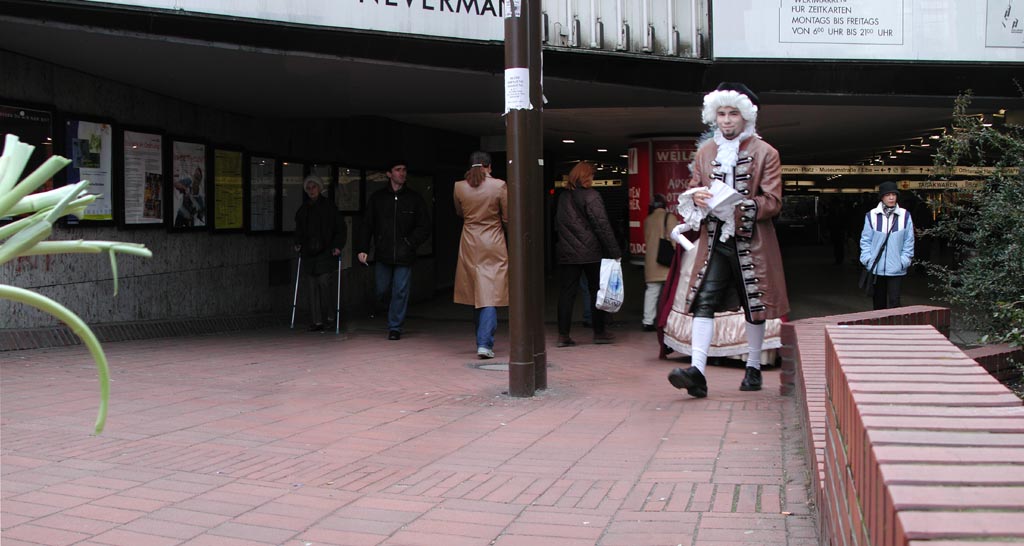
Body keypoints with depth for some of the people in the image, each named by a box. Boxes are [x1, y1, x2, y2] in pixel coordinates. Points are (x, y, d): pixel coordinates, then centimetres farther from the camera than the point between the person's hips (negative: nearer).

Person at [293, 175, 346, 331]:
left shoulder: (328, 206, 0)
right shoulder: (303, 209, 13)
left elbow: (341, 228, 0)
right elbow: (299, 229, 26)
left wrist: (338, 246, -10)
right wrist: (298, 244, 11)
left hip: (326, 252, -4)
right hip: (309, 253, 4)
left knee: (323, 282, -11)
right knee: (313, 285, 0)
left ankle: (325, 316, 6)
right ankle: (317, 321, 2)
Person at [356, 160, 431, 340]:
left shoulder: (414, 198, 5)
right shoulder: (377, 197, 6)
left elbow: (424, 227, 5)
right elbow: (367, 225, 6)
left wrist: (410, 242, -7)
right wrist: (363, 249, -3)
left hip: (404, 256, -1)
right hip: (383, 254, 1)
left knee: (400, 292, -3)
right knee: (382, 291, 6)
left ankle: (395, 327, 9)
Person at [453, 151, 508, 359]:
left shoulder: (459, 187, -3)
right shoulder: (499, 186, -10)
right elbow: (507, 218, -3)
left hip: (470, 246, 3)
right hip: (494, 246, -3)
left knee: (476, 295, 14)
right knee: (490, 295, -2)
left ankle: (482, 341, 24)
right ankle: (484, 343, -13)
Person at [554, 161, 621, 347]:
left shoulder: (563, 197, 11)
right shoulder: (591, 196, -10)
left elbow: (557, 224, 14)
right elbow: (602, 226, -13)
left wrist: (564, 242, 16)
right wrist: (615, 252, -11)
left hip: (566, 253, 5)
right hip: (590, 253, -5)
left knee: (566, 293, 4)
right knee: (596, 290, 8)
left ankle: (563, 335, 1)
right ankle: (599, 332, 14)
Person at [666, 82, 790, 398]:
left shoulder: (765, 153, -1)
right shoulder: (705, 152, 11)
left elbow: (773, 203, -6)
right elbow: (693, 190, 19)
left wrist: (738, 204, -21)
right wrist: (697, 197, -6)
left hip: (750, 242, -2)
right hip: (714, 241, 2)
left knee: (755, 306, 7)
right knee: (704, 301, -11)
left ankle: (753, 369, 22)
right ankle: (697, 371, -19)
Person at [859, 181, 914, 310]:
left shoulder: (905, 216, 1)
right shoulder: (872, 215, 1)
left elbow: (909, 241, 6)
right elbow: (865, 240, 5)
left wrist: (904, 260, -1)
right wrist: (867, 259, -4)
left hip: (896, 269, -1)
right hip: (876, 268, 1)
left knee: (894, 301, -6)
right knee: (879, 302, 10)